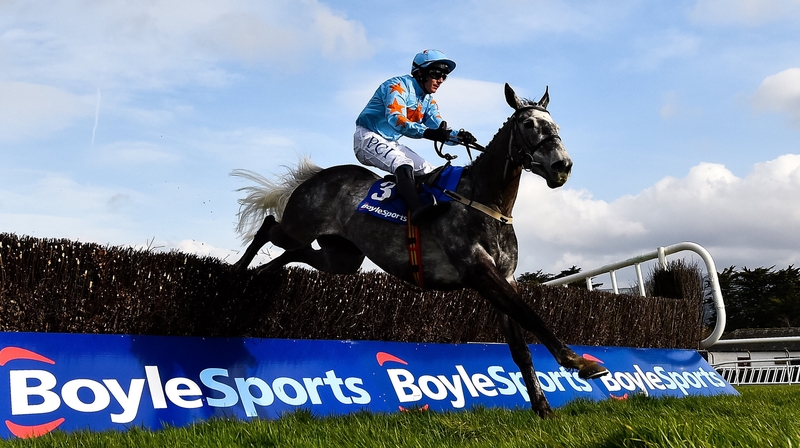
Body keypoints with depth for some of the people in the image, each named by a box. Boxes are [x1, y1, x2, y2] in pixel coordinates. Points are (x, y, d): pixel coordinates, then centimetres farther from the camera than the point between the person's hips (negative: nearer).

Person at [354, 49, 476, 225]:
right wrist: (426, 132, -45)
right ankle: (417, 209, -52)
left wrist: (459, 136, -21)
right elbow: (395, 119, -31)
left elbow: (440, 130, 2)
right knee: (403, 163, -34)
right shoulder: (399, 85, -15)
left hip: (391, 143, 10)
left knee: (428, 171, -1)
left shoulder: (428, 101, 10)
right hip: (369, 137, -10)